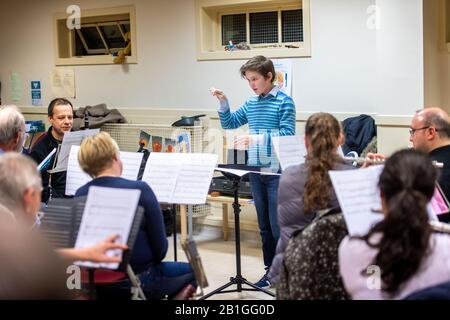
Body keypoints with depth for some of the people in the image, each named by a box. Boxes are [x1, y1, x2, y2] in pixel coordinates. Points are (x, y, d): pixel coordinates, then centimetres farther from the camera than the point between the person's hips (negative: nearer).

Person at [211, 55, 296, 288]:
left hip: (277, 172, -6)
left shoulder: (284, 101, -9)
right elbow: (228, 123, 20)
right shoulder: (251, 103, 10)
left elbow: (287, 134, -18)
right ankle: (271, 270, 24)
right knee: (264, 225, 13)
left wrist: (256, 139, -26)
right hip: (256, 171, 7)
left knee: (279, 226, -4)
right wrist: (223, 102, 4)